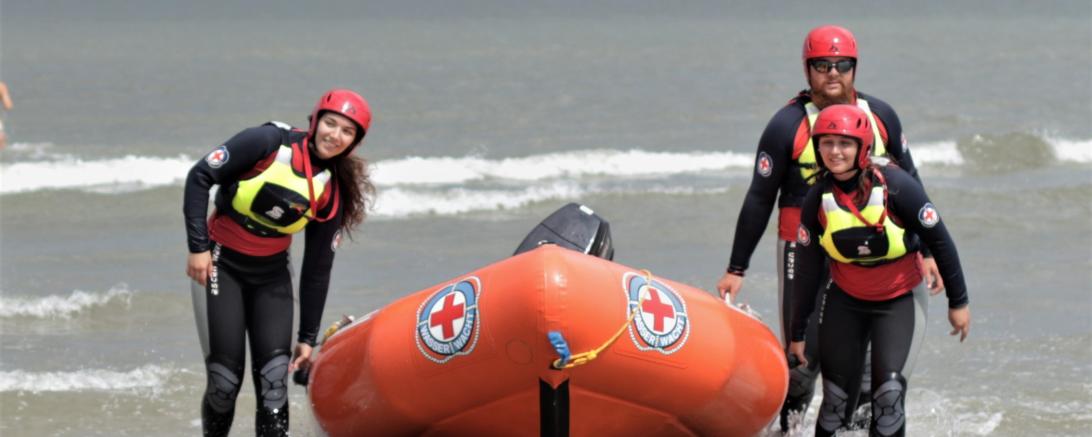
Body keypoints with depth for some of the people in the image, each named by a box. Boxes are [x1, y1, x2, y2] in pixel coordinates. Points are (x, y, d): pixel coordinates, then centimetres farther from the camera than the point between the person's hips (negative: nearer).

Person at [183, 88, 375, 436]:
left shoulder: (333, 194, -4)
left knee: (274, 378, -10)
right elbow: (199, 177, -12)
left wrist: (307, 337, 2)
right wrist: (198, 246, -17)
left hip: (271, 275, 4)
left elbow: (317, 269, 2)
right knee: (225, 380, -8)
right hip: (220, 265, -4)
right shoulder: (269, 143, -16)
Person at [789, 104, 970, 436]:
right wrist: (798, 333, 5)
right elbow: (807, 270, 0)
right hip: (845, 302, 3)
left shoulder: (896, 186, -21)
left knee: (889, 393, -13)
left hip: (900, 302, -3)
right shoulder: (817, 201, -10)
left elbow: (939, 241, -11)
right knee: (836, 399, 3)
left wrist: (958, 302, -5)